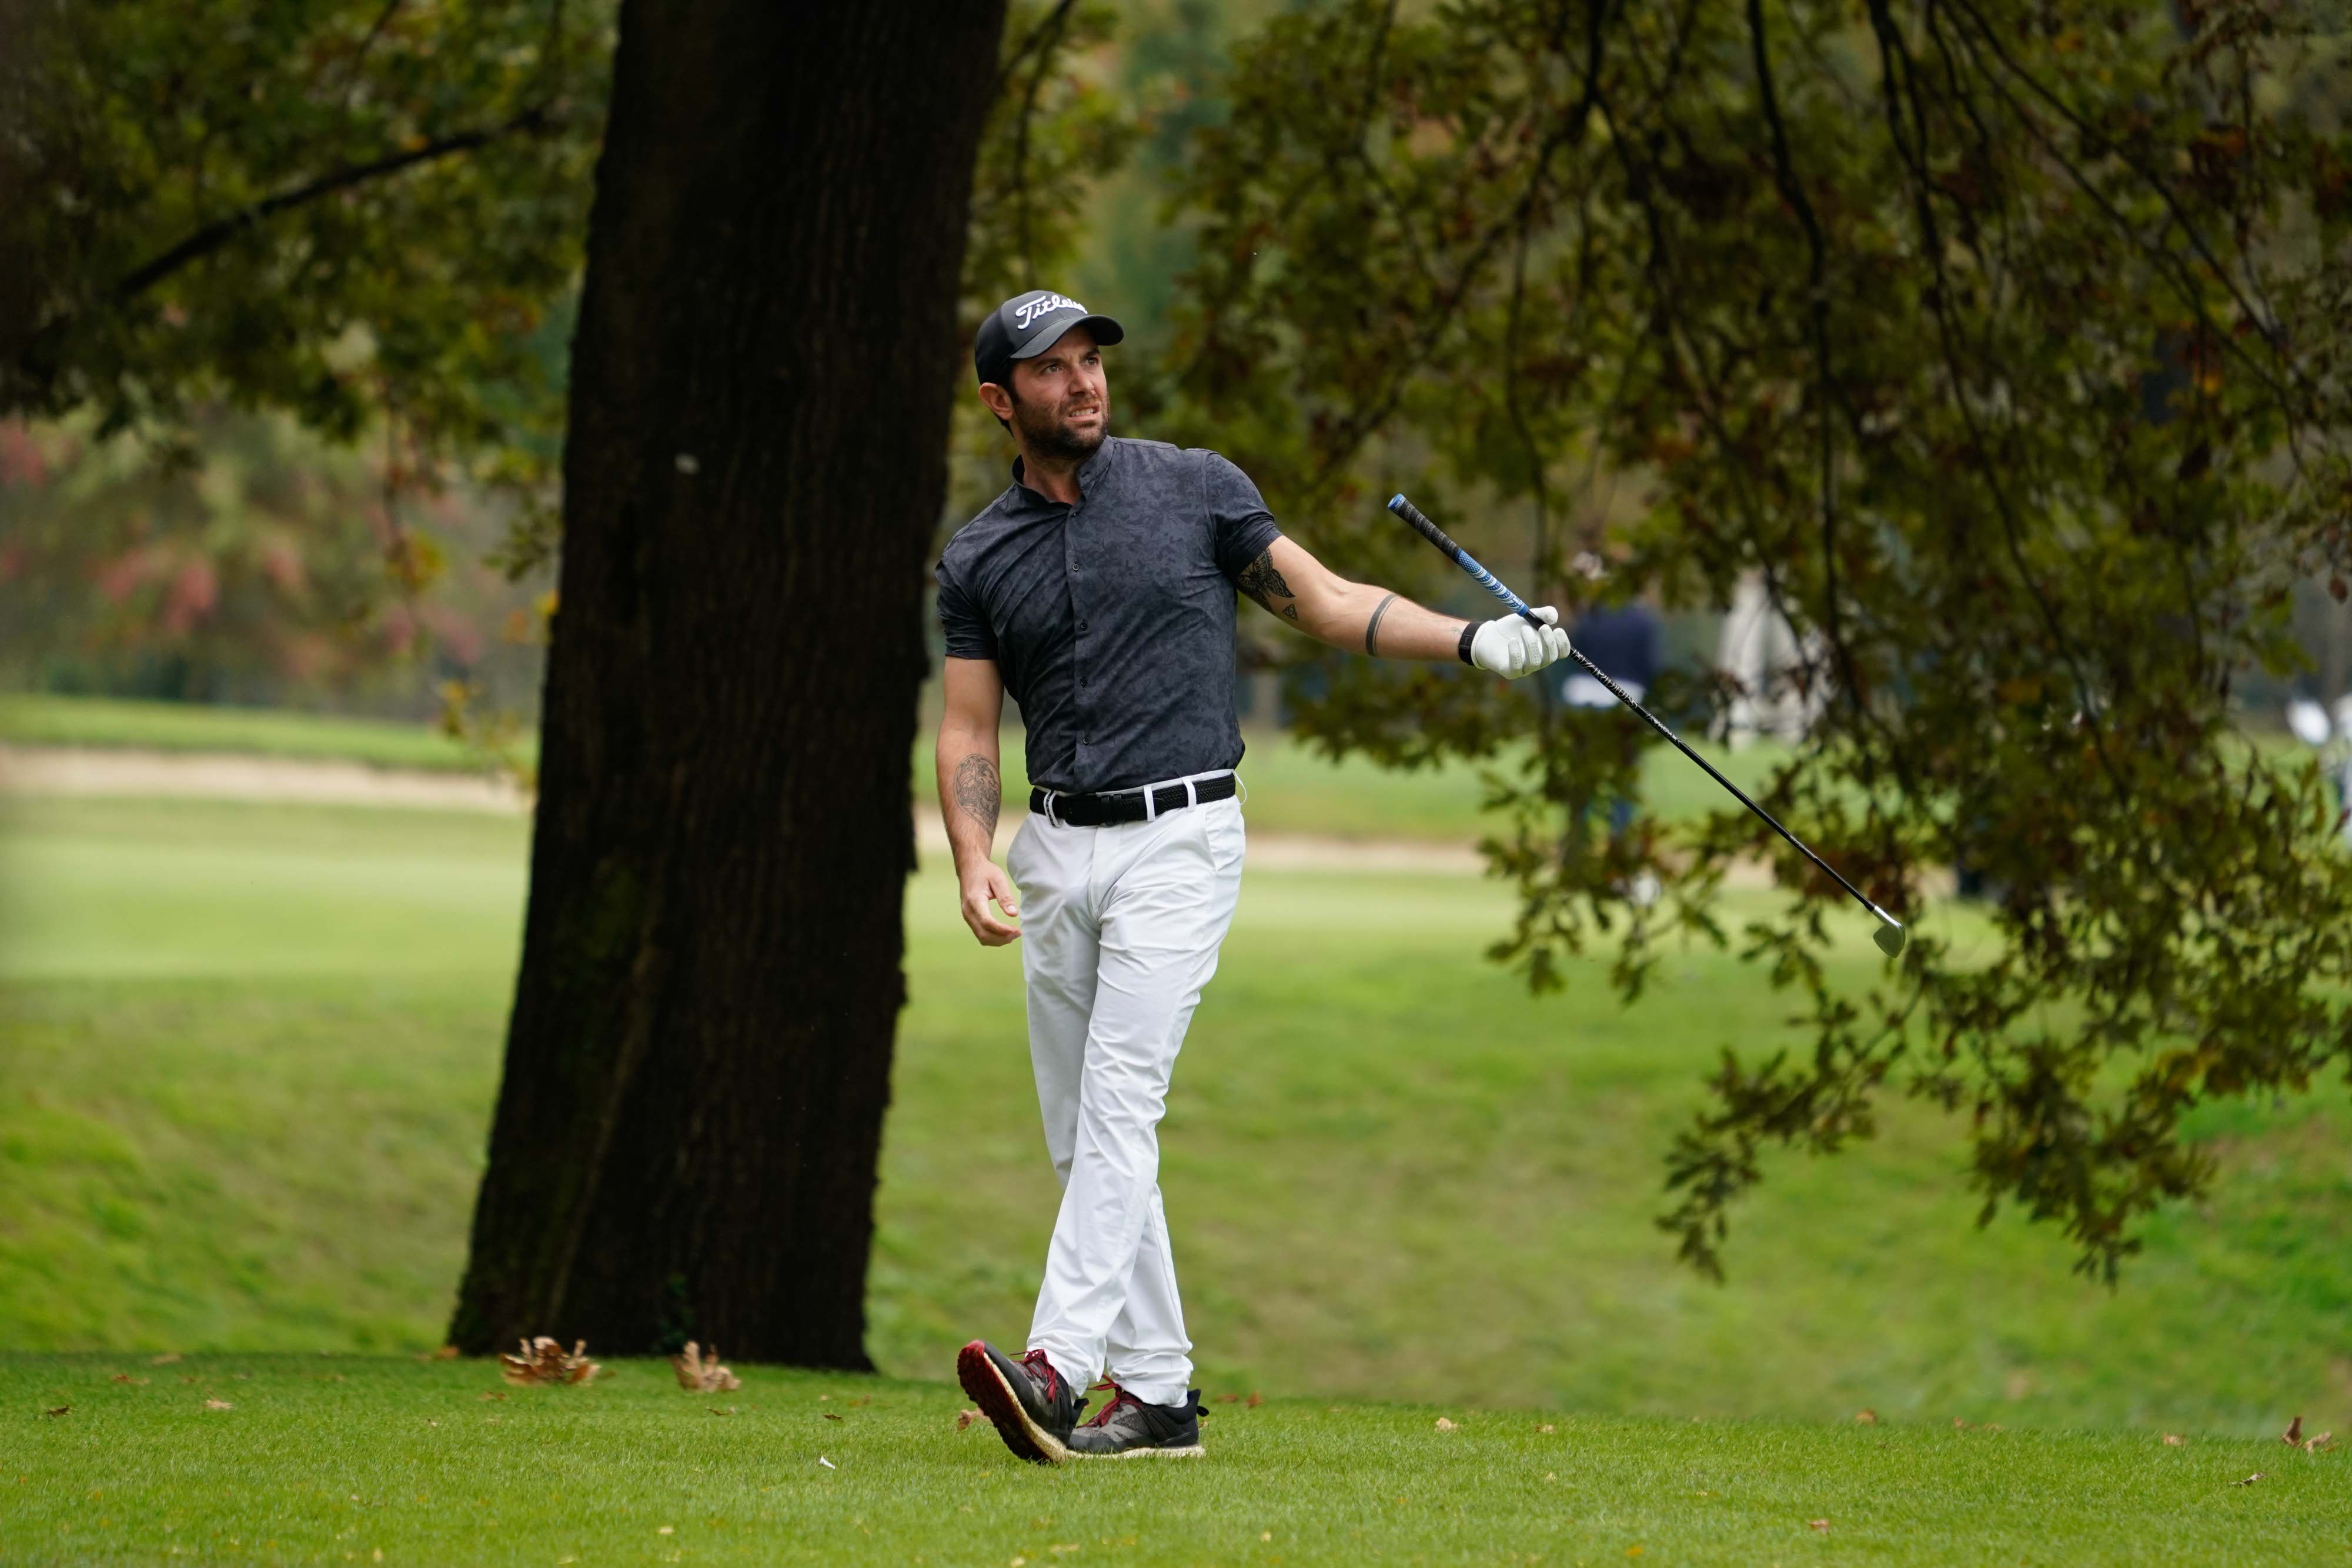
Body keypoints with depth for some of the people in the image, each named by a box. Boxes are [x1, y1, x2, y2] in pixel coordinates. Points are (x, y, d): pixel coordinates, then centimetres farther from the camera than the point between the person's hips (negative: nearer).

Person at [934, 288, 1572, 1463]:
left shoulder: (1193, 489, 2)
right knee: (1082, 1137, 4)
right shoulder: (978, 560, 9)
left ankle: (1061, 1366, -28)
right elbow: (968, 730, 6)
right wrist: (975, 865, -11)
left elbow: (1324, 602, 5)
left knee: (1118, 1101, -17)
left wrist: (1476, 642, -7)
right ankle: (1157, 1390, 11)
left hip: (1178, 837, -4)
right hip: (1055, 851, 4)